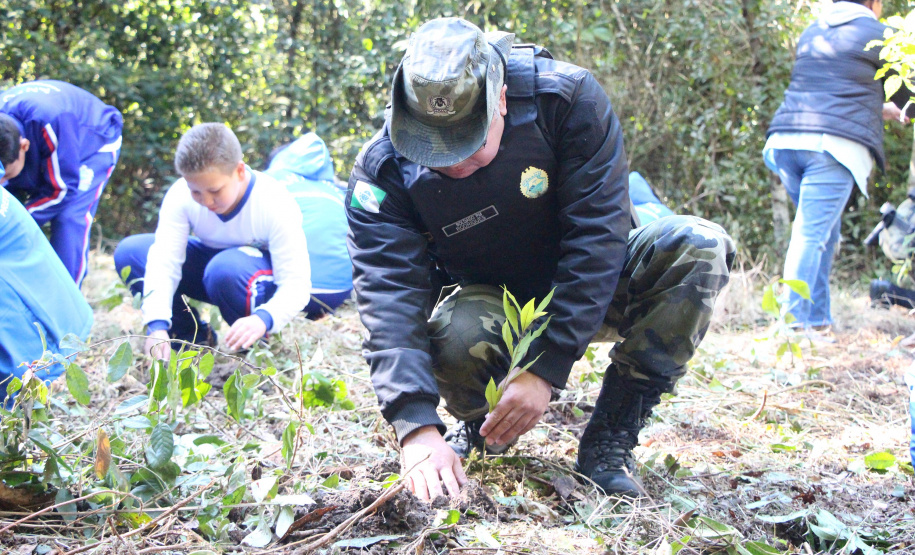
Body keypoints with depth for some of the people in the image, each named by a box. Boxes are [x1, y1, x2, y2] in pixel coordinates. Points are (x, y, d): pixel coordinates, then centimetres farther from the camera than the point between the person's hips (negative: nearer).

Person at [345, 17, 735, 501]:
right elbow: (391, 297, -31)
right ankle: (481, 425, 0)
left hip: (584, 291, 1)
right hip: (489, 304, 0)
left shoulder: (569, 98, -26)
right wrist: (417, 426, -45)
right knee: (453, 336, -37)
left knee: (699, 247, -29)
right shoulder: (383, 170, -22)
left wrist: (546, 371, -33)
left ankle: (610, 437, -19)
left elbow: (597, 237, -27)